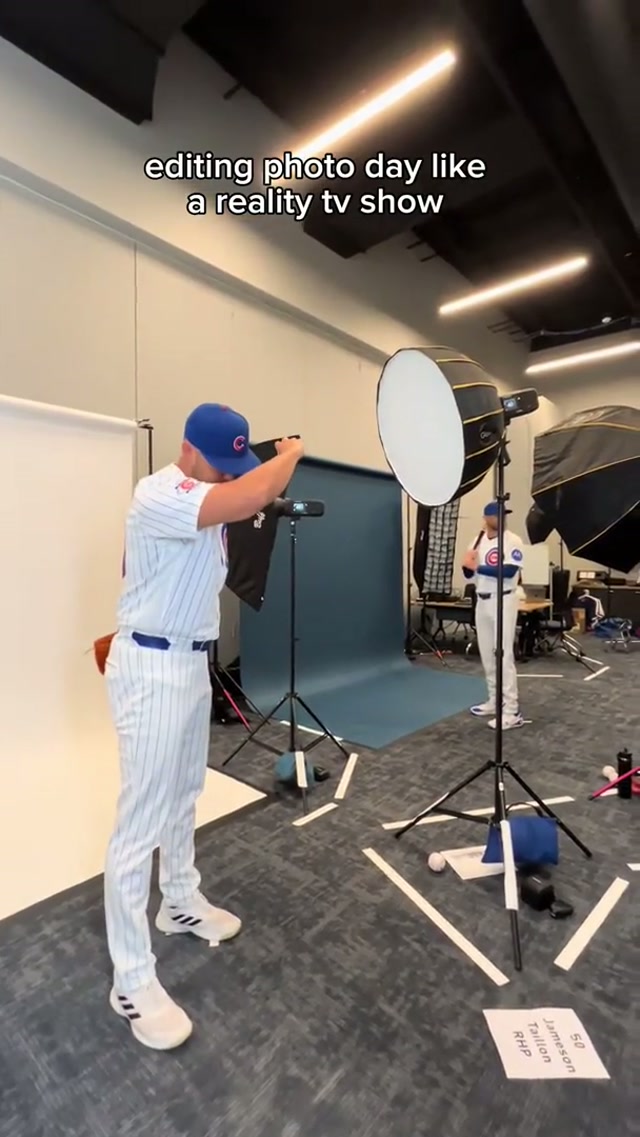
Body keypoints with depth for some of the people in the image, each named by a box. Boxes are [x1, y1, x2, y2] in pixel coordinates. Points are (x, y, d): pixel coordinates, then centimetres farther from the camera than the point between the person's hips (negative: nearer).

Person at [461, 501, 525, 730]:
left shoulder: (512, 541, -9)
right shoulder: (478, 541, 10)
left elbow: (509, 571, -22)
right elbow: (469, 574, 12)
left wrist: (478, 567, -18)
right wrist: (467, 564, -10)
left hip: (503, 601, -7)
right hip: (482, 602, 7)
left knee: (503, 654, -8)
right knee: (487, 654, 14)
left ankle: (511, 711, -3)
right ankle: (495, 701, 28)